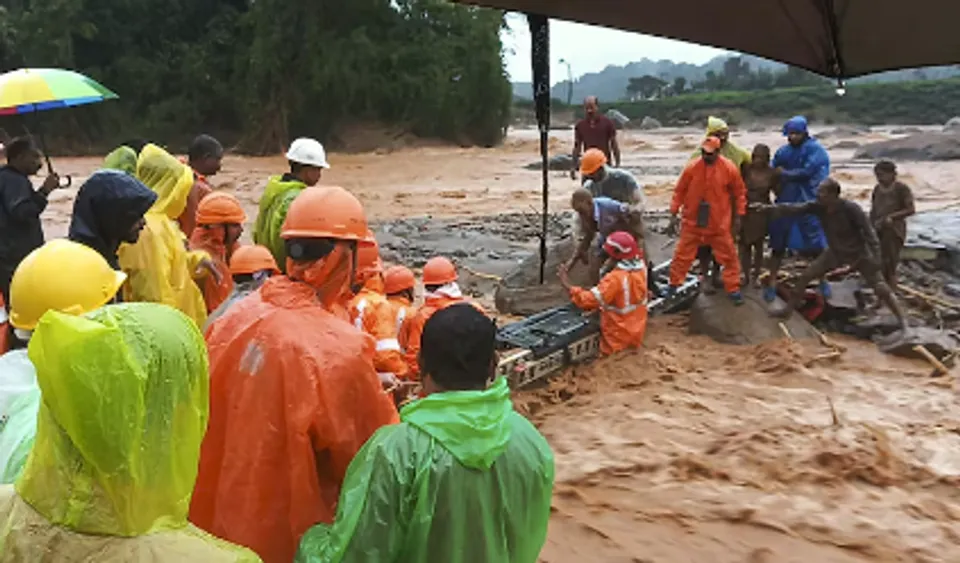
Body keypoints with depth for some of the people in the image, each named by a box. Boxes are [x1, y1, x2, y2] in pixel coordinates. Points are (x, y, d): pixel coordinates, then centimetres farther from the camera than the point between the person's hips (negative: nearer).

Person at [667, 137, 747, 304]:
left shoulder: (729, 169, -10)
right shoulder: (692, 167, -9)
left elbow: (739, 192, 2)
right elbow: (679, 191, 0)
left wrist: (738, 216, 2)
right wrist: (674, 214, -1)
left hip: (720, 224, 0)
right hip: (692, 222, 0)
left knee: (729, 256, 7)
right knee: (683, 254, 8)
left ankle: (733, 289, 20)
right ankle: (673, 285, 23)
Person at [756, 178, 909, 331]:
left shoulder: (851, 209, -30)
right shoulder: (818, 207, -17)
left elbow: (869, 233, -26)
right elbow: (795, 208, -19)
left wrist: (875, 258, -29)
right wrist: (769, 207, -29)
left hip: (859, 253, -5)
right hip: (835, 252, 5)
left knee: (880, 288, -4)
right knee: (805, 276, 1)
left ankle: (903, 320, 10)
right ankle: (788, 309, 15)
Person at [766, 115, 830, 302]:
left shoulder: (815, 150, -6)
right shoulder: (783, 151, 7)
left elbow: (807, 172, -16)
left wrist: (785, 173, -5)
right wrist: (781, 192, -11)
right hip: (785, 204, 3)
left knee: (817, 245, 5)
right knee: (778, 245, 5)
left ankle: (822, 282, 21)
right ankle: (772, 284, 12)